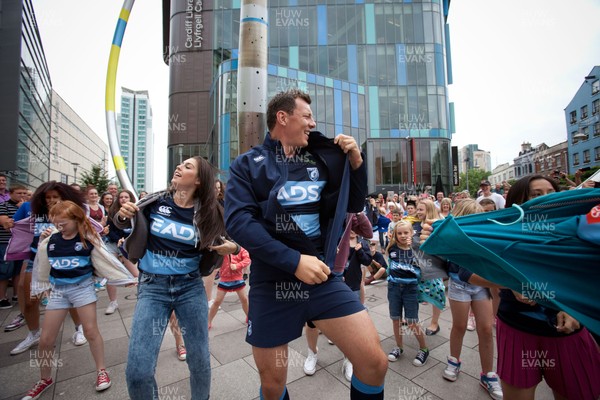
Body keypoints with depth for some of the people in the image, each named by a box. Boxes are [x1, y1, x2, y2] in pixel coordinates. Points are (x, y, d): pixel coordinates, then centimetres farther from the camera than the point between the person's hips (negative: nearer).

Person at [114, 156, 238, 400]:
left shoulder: (207, 214, -7)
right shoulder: (154, 201, -4)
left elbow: (219, 244, 6)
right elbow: (122, 223, 12)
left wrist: (232, 248, -16)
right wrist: (122, 215, -11)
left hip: (191, 287, 0)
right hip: (153, 287, 0)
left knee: (200, 361, 11)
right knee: (137, 371, -3)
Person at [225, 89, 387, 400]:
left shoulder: (321, 159, 9)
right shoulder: (247, 164, -1)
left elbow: (354, 205, 15)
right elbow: (237, 221, -15)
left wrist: (356, 161, 1)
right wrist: (294, 261, -22)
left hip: (323, 277, 3)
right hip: (271, 284, -2)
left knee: (375, 363, 0)